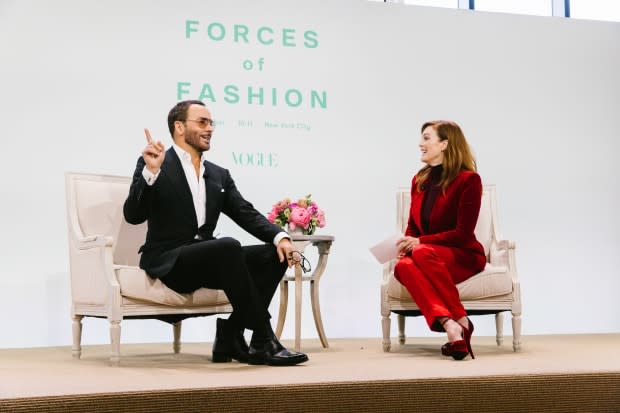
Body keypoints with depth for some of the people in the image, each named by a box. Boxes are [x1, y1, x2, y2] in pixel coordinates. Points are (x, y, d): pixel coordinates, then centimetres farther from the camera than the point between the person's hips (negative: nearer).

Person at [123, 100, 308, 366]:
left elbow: (247, 214, 8)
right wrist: (151, 172, -25)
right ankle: (263, 343, -28)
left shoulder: (219, 175, 18)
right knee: (228, 247, -33)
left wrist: (279, 237, -11)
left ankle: (230, 337, -12)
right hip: (167, 261, -6)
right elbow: (133, 215, -10)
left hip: (206, 260, 7)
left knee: (274, 255, -14)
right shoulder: (154, 166, 0)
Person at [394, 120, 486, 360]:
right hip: (426, 255, 5)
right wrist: (406, 244, -7)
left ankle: (461, 323, -34)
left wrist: (420, 242, -19)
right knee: (403, 266, -32)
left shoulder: (468, 179, -7)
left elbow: (462, 234, -11)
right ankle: (450, 324, -46)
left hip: (463, 256, -5)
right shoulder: (419, 180, 13)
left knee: (423, 253, -37)